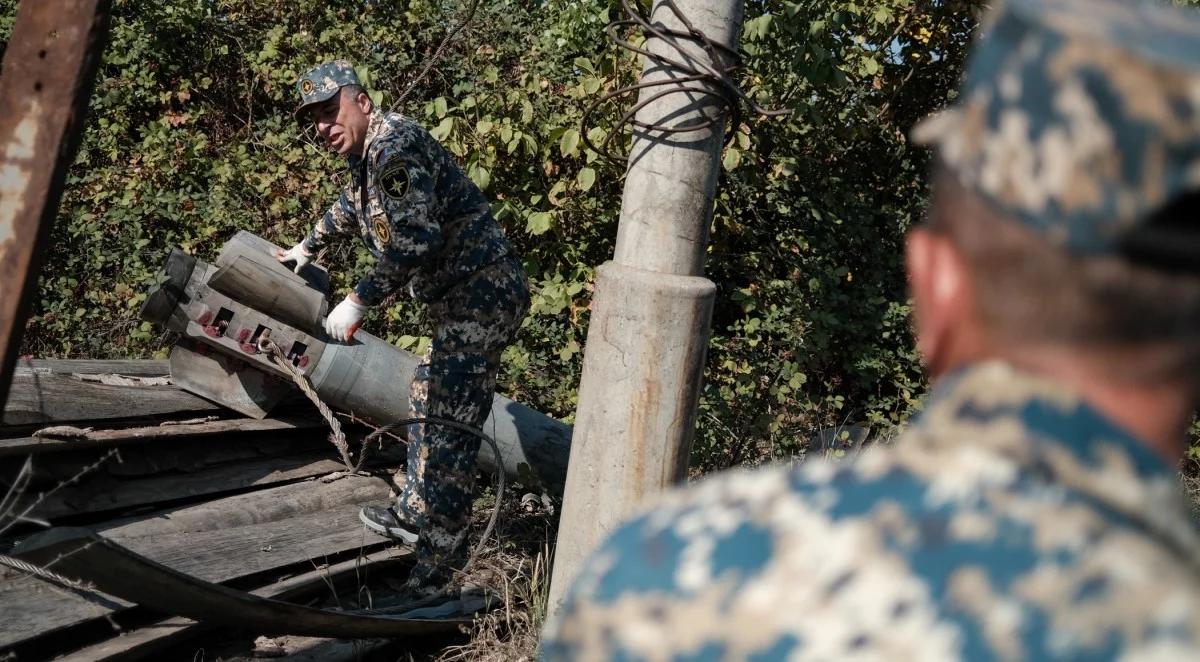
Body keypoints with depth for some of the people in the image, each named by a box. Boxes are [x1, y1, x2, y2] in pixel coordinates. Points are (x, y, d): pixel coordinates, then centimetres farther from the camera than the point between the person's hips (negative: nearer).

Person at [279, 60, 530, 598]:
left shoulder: (395, 146, -19)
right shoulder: (367, 151, 15)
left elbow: (414, 240, -28)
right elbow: (353, 205, 38)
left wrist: (358, 301, -21)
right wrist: (308, 246, 52)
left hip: (482, 292, -11)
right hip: (463, 296, 11)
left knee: (449, 424, -10)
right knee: (428, 400, 22)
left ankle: (441, 559, -5)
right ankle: (416, 513, 36)